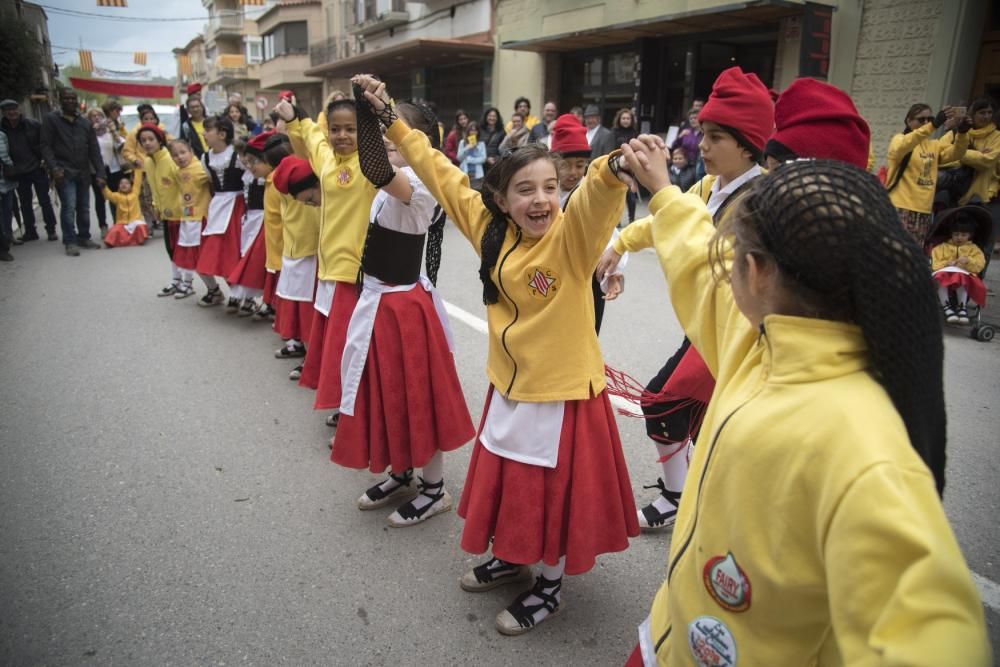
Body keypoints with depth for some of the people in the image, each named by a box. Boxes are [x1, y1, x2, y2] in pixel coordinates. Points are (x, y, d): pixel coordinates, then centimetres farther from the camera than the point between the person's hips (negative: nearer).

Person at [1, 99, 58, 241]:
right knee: (25, 204, 10)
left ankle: (51, 229, 13)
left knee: (45, 201, 4)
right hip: (19, 173, 2)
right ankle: (30, 231, 19)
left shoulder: (34, 125, -4)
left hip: (38, 169, -2)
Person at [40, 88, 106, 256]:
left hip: (83, 172, 4)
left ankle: (84, 238, 21)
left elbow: (94, 150, 8)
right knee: (69, 207, -10)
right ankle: (70, 242, -4)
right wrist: (54, 167, -17)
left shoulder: (85, 123, 13)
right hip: (64, 172, -4)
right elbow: (46, 146, -3)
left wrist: (100, 173, -1)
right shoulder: (51, 119, 1)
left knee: (84, 207, 9)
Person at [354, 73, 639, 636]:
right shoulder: (491, 230, -3)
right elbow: (441, 173, 4)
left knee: (557, 492, 12)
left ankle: (551, 585, 36)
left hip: (563, 389, -5)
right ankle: (513, 560, 49)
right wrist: (392, 118, 7)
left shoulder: (572, 236, -19)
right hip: (509, 384, 6)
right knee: (511, 485, 23)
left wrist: (618, 166, -62)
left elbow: (599, 193, -40)